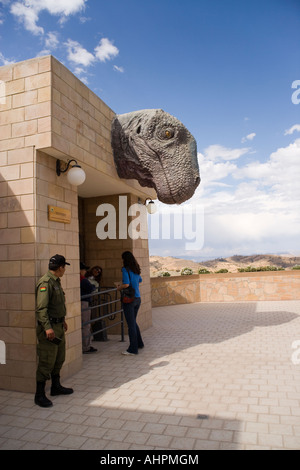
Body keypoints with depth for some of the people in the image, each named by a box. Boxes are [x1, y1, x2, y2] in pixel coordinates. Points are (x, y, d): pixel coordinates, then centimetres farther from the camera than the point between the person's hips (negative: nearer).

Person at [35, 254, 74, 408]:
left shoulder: (56, 281, 13)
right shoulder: (45, 282, -18)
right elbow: (41, 308, -26)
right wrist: (47, 327, -33)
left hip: (58, 326, 10)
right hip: (49, 328, -10)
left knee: (59, 359, 19)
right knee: (46, 362, -3)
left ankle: (56, 387, 33)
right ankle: (39, 395, 9)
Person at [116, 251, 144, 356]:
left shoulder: (125, 269, -12)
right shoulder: (136, 269, 10)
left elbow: (126, 284, -23)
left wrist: (119, 288, -4)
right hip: (137, 299, 8)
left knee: (131, 324, -2)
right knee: (133, 322, 22)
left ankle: (133, 349, 4)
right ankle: (139, 343, 31)